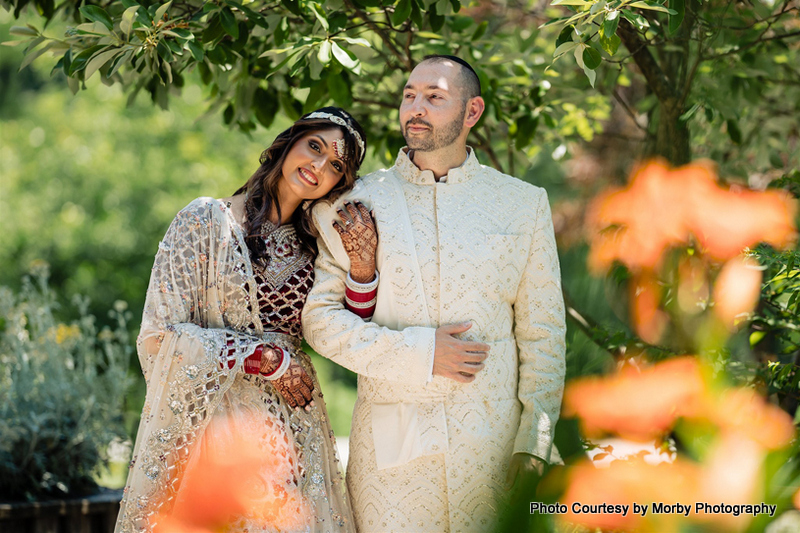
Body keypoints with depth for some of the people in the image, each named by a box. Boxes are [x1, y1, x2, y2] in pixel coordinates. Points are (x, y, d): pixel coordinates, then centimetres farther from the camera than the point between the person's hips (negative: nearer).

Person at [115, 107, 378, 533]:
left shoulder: (315, 244, 11)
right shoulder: (205, 221, -4)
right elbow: (161, 336, -11)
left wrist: (364, 268, -8)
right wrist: (266, 358, -12)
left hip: (291, 430, 4)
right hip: (208, 420, -4)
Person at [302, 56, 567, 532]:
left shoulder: (522, 203, 7)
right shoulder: (356, 202, 5)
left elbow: (543, 334, 6)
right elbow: (320, 317, 0)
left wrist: (532, 445, -2)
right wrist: (418, 353, -12)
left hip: (492, 445, 1)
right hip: (391, 450, 0)